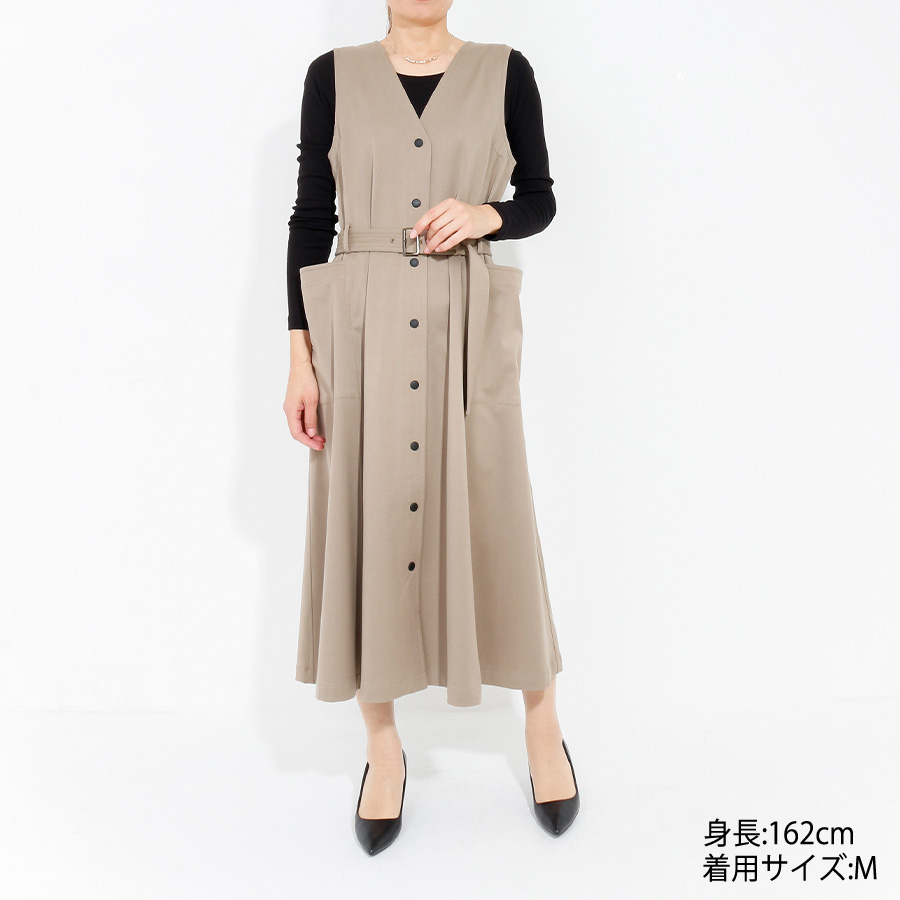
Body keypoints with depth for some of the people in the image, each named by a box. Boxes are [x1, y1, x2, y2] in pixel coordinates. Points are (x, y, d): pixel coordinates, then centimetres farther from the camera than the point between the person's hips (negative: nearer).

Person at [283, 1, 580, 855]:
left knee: (494, 520, 2)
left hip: (466, 329, 0)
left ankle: (542, 720, 26)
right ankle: (382, 745, 21)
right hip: (361, 328, 1)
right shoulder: (333, 76, 7)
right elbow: (309, 219, 5)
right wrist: (301, 358, -1)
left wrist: (485, 216, -11)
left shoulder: (504, 72, 7)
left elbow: (541, 199, 12)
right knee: (365, 522, 3)